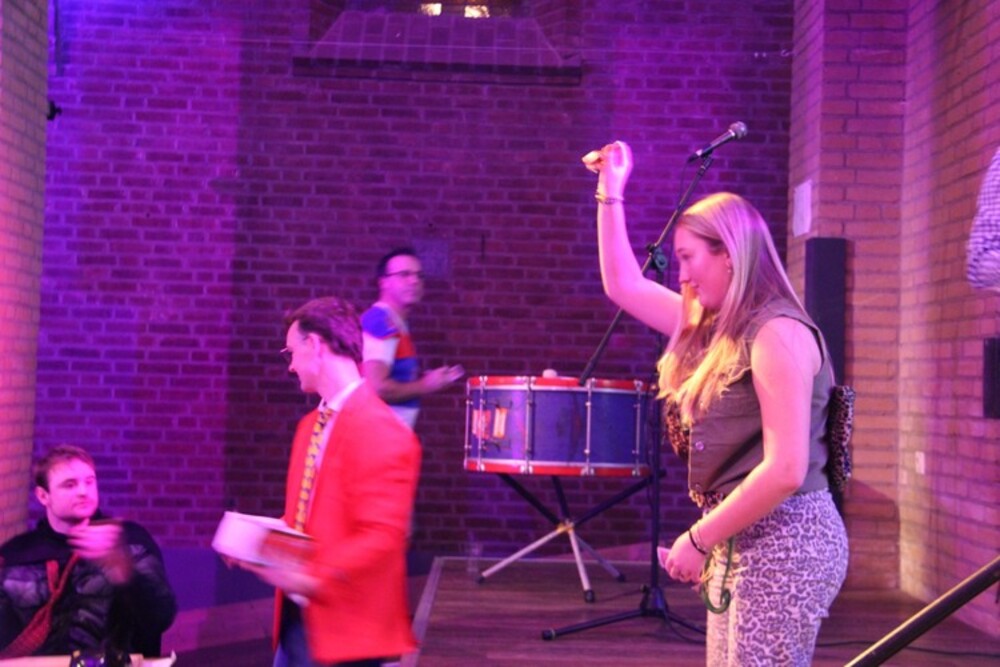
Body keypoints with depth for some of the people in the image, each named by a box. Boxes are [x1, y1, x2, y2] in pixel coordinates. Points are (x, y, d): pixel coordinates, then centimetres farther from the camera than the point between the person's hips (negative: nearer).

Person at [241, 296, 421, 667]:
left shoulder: (380, 431, -17)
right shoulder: (310, 425, 13)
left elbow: (381, 538, -23)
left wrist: (312, 577, -29)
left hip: (345, 623, -9)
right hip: (298, 615, 9)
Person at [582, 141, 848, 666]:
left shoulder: (777, 332, -16)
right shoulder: (713, 328, 12)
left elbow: (785, 471, -23)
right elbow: (624, 286, 25)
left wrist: (698, 539, -16)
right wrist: (611, 191, 22)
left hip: (783, 543, -9)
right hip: (741, 539, 10)